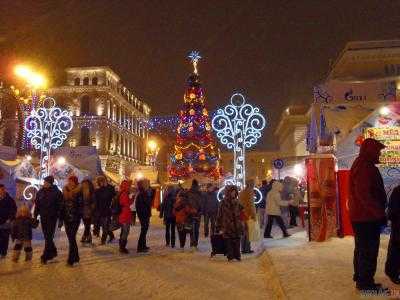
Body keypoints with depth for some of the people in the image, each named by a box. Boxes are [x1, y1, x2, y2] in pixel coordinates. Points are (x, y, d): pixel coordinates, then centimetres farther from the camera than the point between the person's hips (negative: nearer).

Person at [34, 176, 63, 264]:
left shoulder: (56, 192, -10)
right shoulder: (40, 192, 5)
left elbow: (60, 206, -10)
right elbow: (37, 205, 10)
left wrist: (60, 218, -12)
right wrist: (35, 216, 5)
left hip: (52, 217, -5)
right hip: (43, 217, 5)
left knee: (49, 236, -5)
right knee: (47, 236, 13)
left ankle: (45, 256, 0)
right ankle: (53, 252, 29)